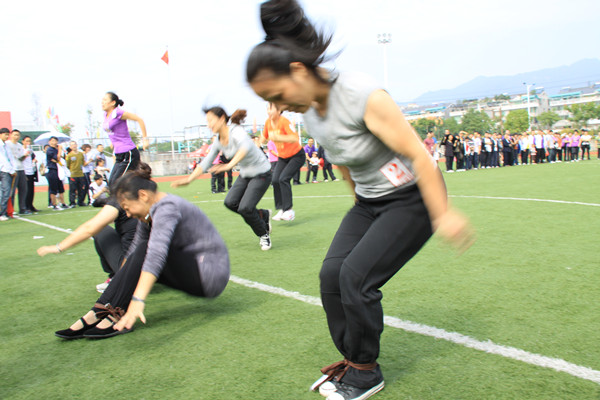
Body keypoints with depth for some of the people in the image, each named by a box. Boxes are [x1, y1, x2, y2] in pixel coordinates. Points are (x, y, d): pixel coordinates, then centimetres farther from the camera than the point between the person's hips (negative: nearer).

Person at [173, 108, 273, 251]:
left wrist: (230, 165, -59)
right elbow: (205, 163, 8)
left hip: (261, 173, -8)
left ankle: (264, 235, 10)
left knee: (244, 208, -17)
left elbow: (246, 146, -48)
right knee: (230, 202, -9)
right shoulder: (218, 142, 0)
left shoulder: (236, 131, -25)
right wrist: (189, 179, 2)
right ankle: (263, 215, 15)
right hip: (245, 174, 8)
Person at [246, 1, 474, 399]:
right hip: (369, 202, 8)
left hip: (411, 197, -7)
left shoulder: (362, 96, -27)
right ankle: (353, 360, 13)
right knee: (332, 272, -7)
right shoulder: (311, 115, -1)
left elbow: (418, 155, -24)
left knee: (356, 276, -16)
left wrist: (443, 214, -21)